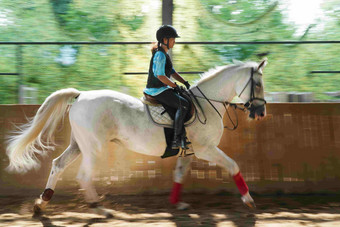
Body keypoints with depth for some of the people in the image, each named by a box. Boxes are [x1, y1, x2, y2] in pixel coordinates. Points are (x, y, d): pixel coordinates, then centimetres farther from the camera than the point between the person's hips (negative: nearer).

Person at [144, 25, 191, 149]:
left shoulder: (164, 54, 15)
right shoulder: (160, 55, -17)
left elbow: (172, 71, 21)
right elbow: (160, 76, -23)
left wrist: (184, 82, 10)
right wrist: (175, 85, -14)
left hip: (162, 88, 11)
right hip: (156, 90, -11)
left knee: (185, 99, 13)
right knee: (184, 104, -20)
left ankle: (182, 136, 11)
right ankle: (176, 139, -17)